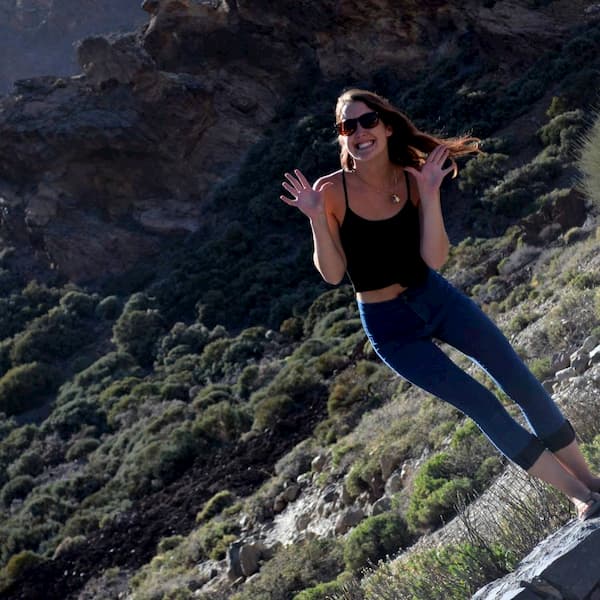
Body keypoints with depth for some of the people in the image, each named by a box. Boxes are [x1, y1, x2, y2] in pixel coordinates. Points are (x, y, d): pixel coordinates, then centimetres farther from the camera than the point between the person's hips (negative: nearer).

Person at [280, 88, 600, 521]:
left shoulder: (414, 179, -8)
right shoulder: (332, 190, -15)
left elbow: (434, 259, -17)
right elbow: (332, 274, -15)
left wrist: (430, 195, -26)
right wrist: (317, 218, -28)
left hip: (435, 297, 3)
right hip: (389, 325, -3)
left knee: (521, 381, 0)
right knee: (482, 405, -6)